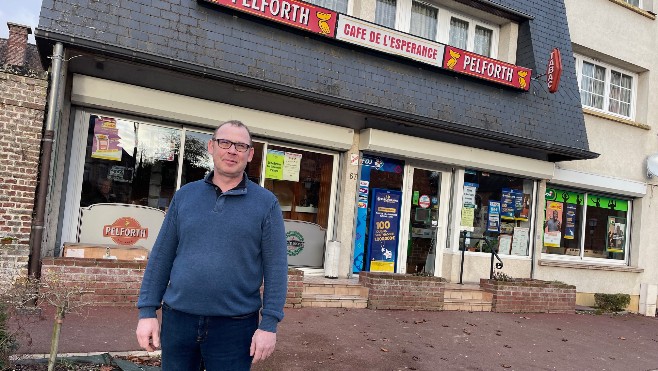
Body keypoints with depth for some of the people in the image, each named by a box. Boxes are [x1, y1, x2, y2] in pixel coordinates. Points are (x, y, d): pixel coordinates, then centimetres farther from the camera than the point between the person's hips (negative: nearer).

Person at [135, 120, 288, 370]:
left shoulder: (266, 203, -4)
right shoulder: (185, 195, 5)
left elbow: (275, 268, -6)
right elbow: (161, 256, 5)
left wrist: (269, 324, -10)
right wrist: (147, 311, 2)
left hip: (235, 326, -2)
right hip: (178, 319, 3)